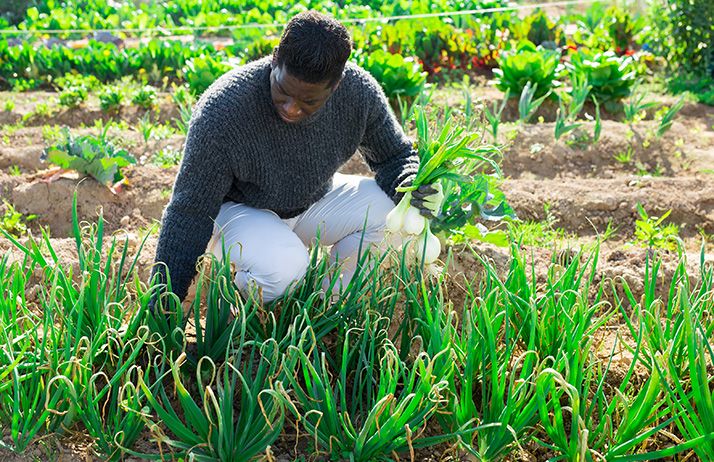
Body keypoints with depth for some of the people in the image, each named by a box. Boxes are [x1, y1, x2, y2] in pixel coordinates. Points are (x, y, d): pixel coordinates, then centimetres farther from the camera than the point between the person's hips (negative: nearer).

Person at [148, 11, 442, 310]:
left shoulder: (360, 92, -21)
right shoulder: (221, 111, -32)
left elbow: (397, 156, -2)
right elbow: (190, 212, -24)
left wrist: (407, 185, -28)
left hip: (315, 201, 4)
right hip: (240, 210, -4)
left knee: (387, 205, -23)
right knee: (281, 268, -36)